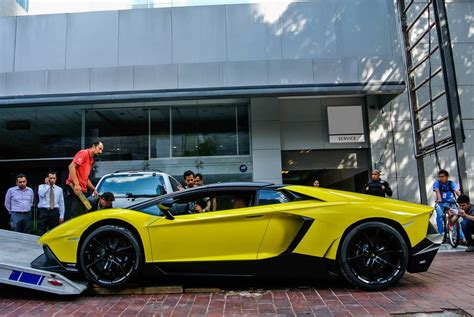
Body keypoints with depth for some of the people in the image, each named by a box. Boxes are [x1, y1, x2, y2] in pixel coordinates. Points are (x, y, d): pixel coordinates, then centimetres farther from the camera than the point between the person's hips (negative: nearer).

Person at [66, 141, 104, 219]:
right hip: (75, 188, -9)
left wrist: (94, 189, 24)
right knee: (77, 214, -12)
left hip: (82, 189, 9)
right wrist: (76, 184, -24)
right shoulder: (84, 153, -4)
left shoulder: (91, 160, 22)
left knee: (83, 214, 8)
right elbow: (71, 166, -17)